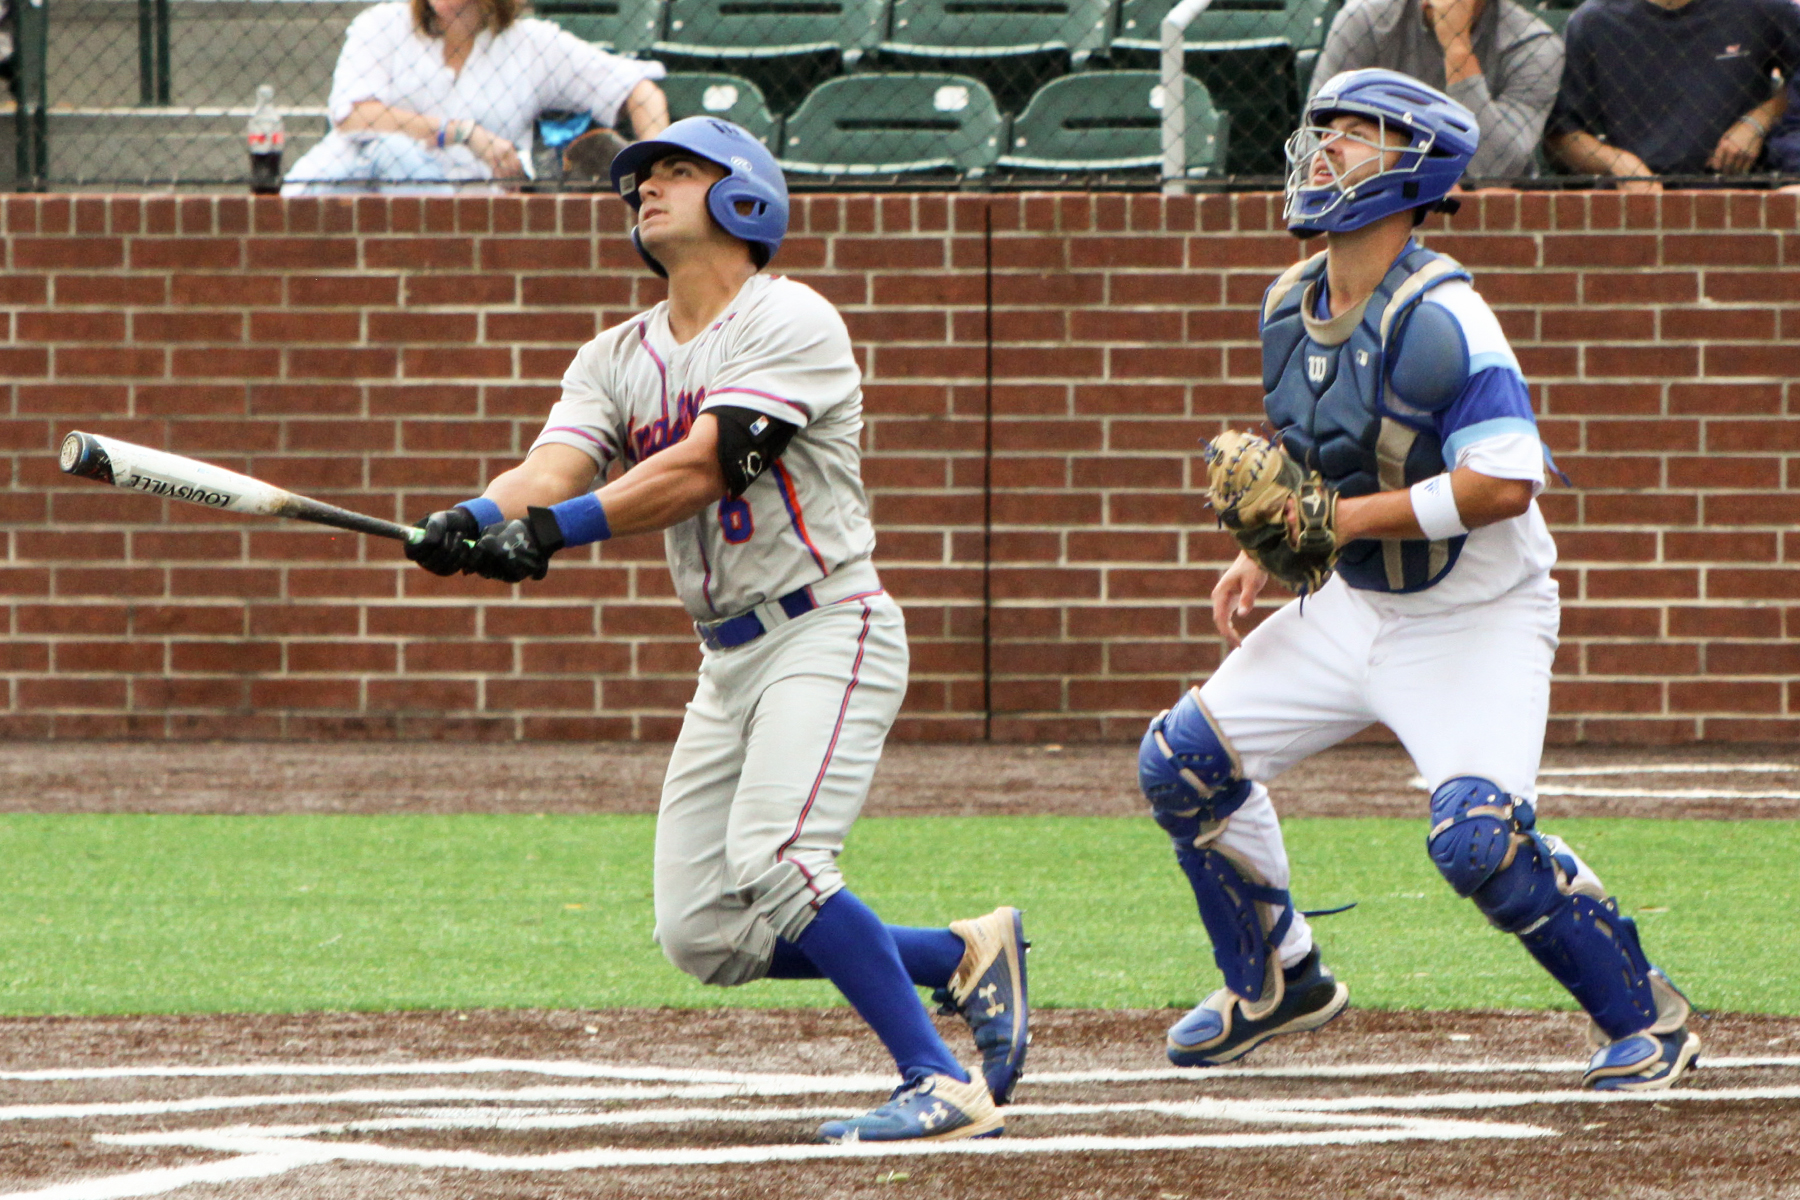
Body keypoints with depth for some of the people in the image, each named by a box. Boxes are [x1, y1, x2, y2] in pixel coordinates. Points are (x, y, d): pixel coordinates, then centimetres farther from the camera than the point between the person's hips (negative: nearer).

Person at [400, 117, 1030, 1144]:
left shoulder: (789, 321, -11)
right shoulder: (616, 360, 11)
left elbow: (701, 467, -23)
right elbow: (553, 470, -7)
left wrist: (557, 527, -34)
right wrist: (475, 523, -30)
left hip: (829, 628, -8)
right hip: (730, 661, 8)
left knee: (770, 862, -26)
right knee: (704, 934, 2)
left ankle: (946, 1086, -21)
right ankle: (966, 958, 16)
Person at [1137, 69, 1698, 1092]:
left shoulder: (1438, 317, -24)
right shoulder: (1291, 306, 2)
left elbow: (1506, 482, -30)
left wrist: (1347, 520, -28)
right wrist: (1265, 554, 4)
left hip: (1478, 620, -8)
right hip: (1355, 605, 8)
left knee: (1478, 838, -25)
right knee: (1183, 763, 5)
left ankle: (1645, 1014, -5)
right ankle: (1278, 980, 25)